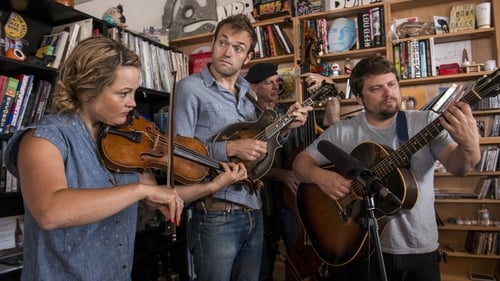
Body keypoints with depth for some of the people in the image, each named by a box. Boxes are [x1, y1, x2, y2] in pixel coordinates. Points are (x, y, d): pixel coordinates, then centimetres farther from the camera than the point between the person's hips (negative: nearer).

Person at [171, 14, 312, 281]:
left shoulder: (248, 91, 11)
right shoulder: (190, 88, -9)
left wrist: (283, 128, 1)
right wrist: (230, 148, -24)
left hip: (253, 211, 7)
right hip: (215, 214, -6)